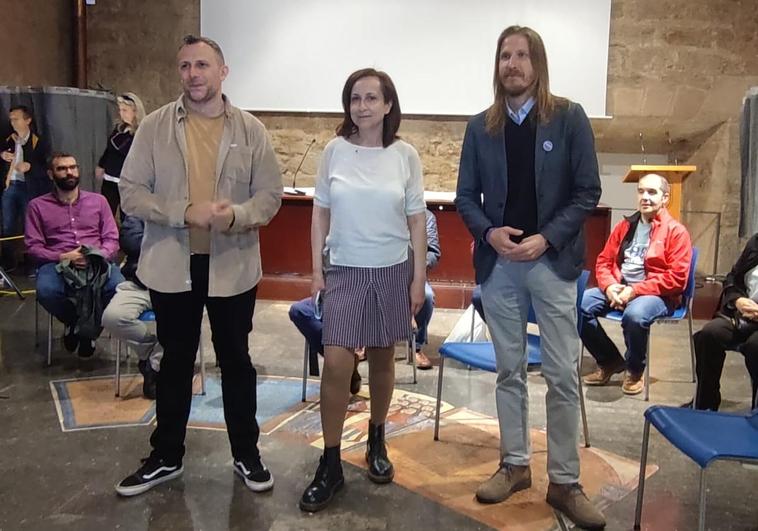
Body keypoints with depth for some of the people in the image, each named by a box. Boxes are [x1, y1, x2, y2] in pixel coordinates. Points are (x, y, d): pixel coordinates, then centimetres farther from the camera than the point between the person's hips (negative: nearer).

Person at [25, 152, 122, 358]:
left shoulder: (98, 200, 15)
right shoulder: (37, 206, 11)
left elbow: (112, 240, 9)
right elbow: (33, 246, 3)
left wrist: (97, 255, -13)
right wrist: (63, 257, -15)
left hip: (96, 263, 1)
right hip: (57, 264, 0)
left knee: (119, 287, -33)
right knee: (45, 291, -36)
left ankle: (89, 326, -2)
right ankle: (74, 322, -1)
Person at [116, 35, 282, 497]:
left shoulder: (250, 130, -1)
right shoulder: (154, 126, -2)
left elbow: (271, 195, -2)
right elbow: (131, 193, -5)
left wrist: (236, 215, -23)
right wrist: (185, 213, -21)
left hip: (233, 265, 0)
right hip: (171, 264, 1)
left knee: (236, 360, 12)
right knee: (175, 362, 14)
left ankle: (247, 454, 29)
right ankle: (166, 457, 31)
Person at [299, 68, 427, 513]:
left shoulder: (405, 155, -3)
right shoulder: (335, 151, -2)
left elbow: (417, 220, 1)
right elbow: (321, 212, 4)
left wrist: (419, 277, -1)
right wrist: (317, 267, 0)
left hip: (392, 270, 1)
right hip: (344, 270, 0)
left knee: (383, 359, 12)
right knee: (337, 363, -8)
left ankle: (377, 442, 33)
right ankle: (330, 466, 4)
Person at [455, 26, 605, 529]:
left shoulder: (569, 118, -1)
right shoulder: (481, 127, 6)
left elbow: (588, 191, -3)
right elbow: (466, 196, 8)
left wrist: (547, 238, -15)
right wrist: (489, 232, -11)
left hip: (552, 263, -2)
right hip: (498, 265, 3)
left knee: (562, 376, 0)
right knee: (509, 371, 11)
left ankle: (565, 482, 12)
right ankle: (515, 465, 25)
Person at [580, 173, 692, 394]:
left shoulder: (676, 231, -3)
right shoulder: (625, 226, 14)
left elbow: (677, 278, -12)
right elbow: (604, 261, 13)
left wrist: (635, 291, -18)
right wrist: (610, 287, -9)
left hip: (656, 294, -5)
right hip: (618, 289, 6)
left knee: (634, 315, -39)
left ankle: (635, 370, -6)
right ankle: (610, 360, 3)